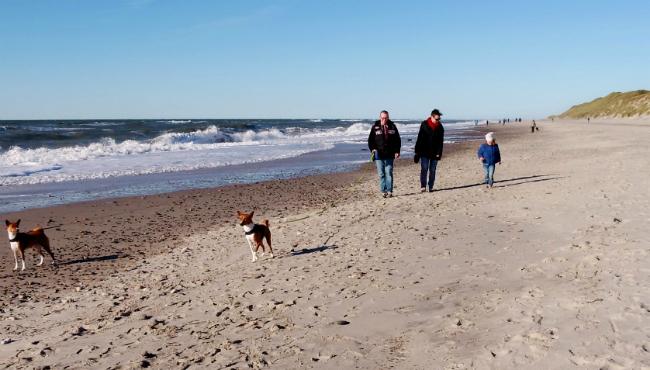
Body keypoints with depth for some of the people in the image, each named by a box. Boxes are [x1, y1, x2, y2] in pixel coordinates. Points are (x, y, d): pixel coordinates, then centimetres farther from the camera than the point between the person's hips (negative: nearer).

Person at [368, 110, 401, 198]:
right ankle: (383, 191, 8)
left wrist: (397, 151, 2)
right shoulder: (375, 127, 3)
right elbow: (370, 140, 7)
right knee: (381, 174, 2)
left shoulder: (392, 126, 6)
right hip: (378, 155, 0)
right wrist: (372, 149, -8)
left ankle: (389, 191, 2)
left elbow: (397, 140, 10)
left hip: (389, 155, 0)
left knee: (389, 173, -2)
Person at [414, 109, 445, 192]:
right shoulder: (424, 125, -3)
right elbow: (419, 139, -2)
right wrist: (417, 152, -5)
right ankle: (423, 186, -7)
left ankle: (430, 187, 13)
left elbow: (440, 141, 3)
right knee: (424, 169, -10)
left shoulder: (440, 127, 3)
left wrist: (439, 153, -7)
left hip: (434, 153, 2)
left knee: (432, 170, 6)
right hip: (424, 152, -2)